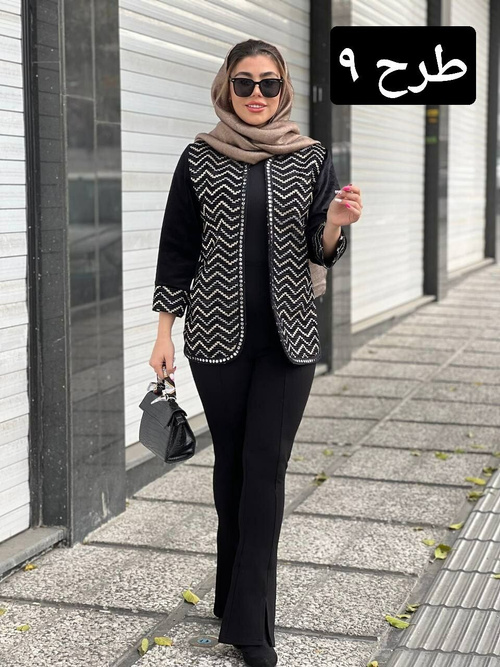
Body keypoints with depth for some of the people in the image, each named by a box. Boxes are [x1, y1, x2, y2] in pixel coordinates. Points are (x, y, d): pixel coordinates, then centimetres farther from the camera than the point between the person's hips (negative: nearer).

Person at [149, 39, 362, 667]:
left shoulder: (312, 158, 4)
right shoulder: (200, 158, 3)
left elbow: (321, 252, 3)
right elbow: (177, 247, 5)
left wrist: (335, 224, -19)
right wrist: (164, 331, 2)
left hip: (288, 338, 0)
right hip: (218, 333, 0)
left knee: (266, 468, -3)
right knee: (231, 462, 8)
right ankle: (237, 597, 23)